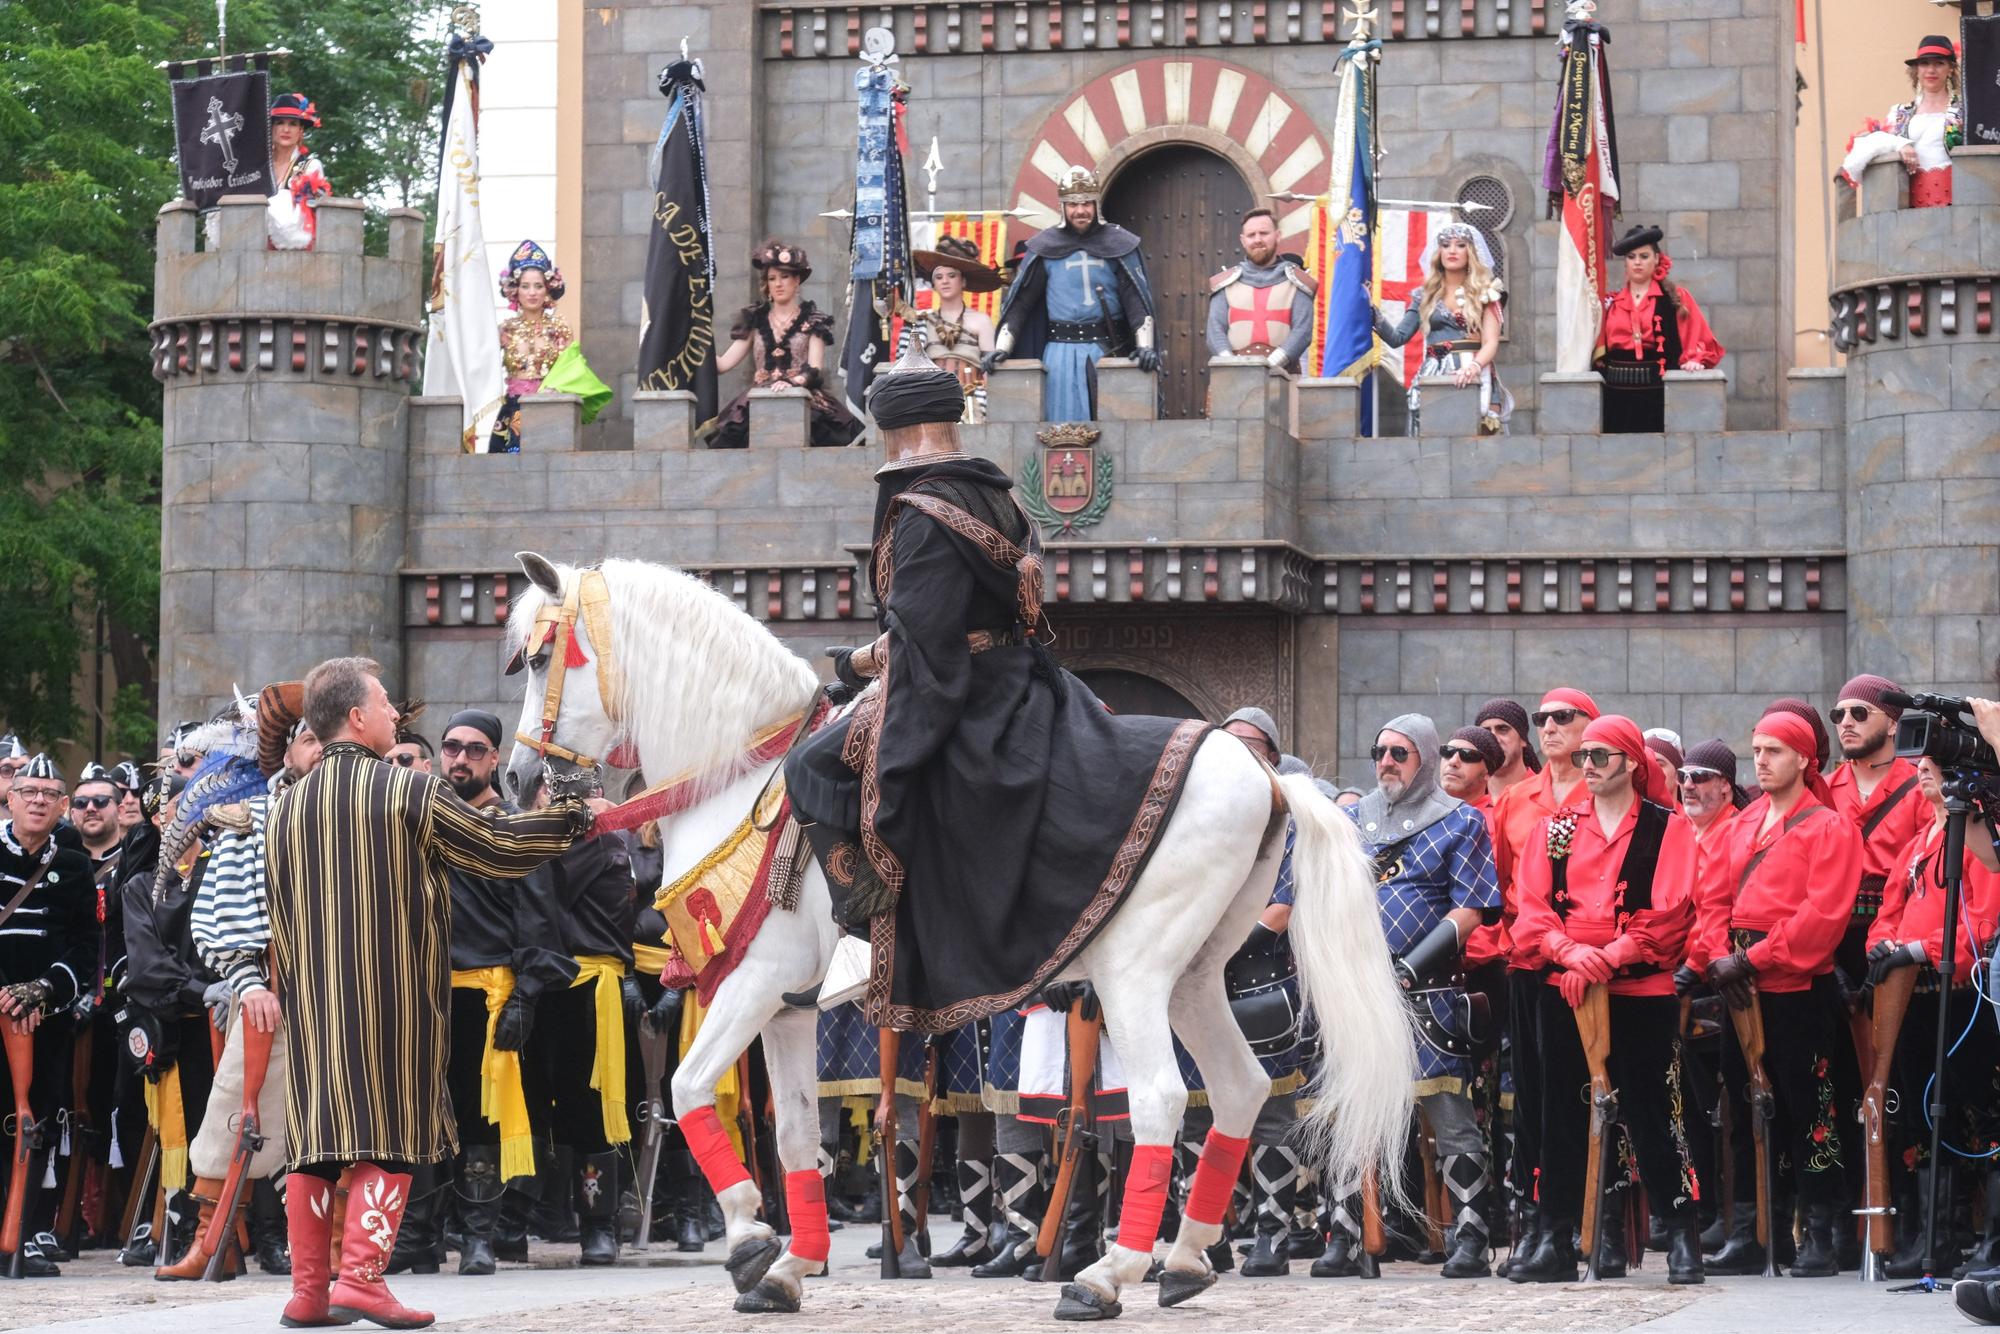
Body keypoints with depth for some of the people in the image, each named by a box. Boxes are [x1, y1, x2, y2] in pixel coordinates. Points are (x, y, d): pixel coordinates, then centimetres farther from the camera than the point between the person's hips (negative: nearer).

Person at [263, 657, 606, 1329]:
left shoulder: (285, 808, 9)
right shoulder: (411, 792, -6)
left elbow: (278, 922, 13)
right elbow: (499, 845, 1)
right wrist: (578, 819, 15)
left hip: (311, 998, 5)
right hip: (393, 993, -5)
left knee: (314, 1138, 7)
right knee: (389, 1138, -2)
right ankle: (362, 1274, -12)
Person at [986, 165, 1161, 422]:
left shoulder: (1117, 244, 5)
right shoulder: (1046, 247, 6)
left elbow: (1137, 298, -2)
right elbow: (1019, 301, 5)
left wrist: (1145, 345, -15)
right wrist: (1002, 348, -5)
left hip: (1108, 350, 0)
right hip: (1062, 350, 0)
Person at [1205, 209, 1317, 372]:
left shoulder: (1296, 282, 12)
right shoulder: (1226, 283, 17)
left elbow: (1302, 330, 1)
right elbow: (1215, 330, 8)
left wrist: (1272, 363, -14)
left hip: (1281, 375, -1)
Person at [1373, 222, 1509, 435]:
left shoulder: (1485, 292, 7)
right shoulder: (1426, 296, 14)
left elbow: (1491, 343, -3)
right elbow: (1397, 337, 8)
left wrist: (1474, 367, -23)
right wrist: (1372, 311, -6)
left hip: (1474, 380, -2)